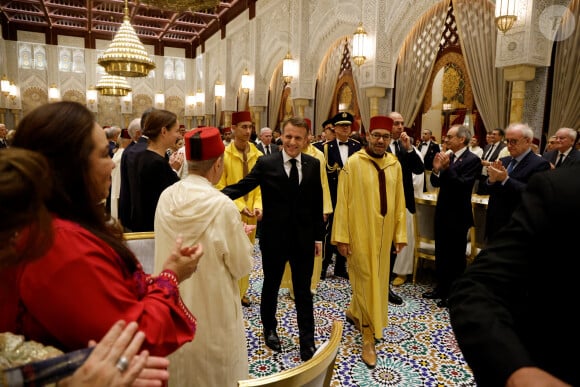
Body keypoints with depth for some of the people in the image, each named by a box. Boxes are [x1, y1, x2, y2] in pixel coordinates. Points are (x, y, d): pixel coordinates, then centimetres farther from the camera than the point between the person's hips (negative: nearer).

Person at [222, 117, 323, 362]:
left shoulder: (313, 164, 1)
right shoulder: (266, 163, -7)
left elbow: (317, 203, 4)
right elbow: (242, 186, -14)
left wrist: (318, 236, 5)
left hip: (304, 239, 1)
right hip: (274, 238, -1)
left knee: (303, 291, 11)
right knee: (271, 286, 18)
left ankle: (307, 340, 27)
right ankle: (269, 328, 41)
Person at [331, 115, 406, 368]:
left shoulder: (395, 164, 3)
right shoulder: (353, 162, -11)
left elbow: (399, 201, 6)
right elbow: (342, 201, -12)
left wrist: (400, 233, 5)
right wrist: (341, 236, -13)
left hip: (383, 233, 5)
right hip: (360, 232, -5)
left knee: (378, 279, 17)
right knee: (366, 281, 2)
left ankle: (354, 313, 43)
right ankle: (368, 338, 16)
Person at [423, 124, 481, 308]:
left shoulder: (472, 160, -13)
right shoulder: (447, 157, 6)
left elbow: (462, 185, -23)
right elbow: (436, 183, 5)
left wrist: (447, 167, -26)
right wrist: (436, 169, -13)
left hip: (458, 215, -7)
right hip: (442, 212, 7)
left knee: (456, 256, 6)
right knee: (441, 253, 16)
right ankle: (441, 288, 31)